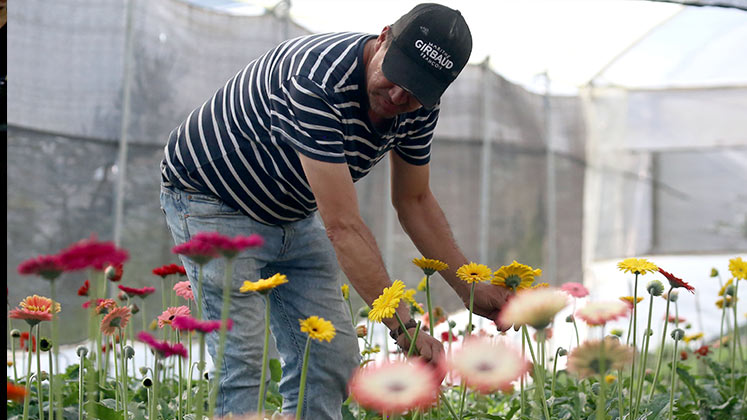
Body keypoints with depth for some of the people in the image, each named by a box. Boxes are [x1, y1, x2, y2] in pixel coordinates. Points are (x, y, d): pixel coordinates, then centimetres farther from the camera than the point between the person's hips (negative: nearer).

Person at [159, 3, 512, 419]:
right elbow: (343, 227, -38)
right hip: (212, 198, -7)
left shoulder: (419, 107, -12)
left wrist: (471, 290, -2)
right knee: (243, 358, -16)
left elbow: (414, 201, 4)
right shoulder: (318, 80, -37)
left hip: (293, 211, 8)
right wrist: (404, 327, -38)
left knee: (333, 357, 0)